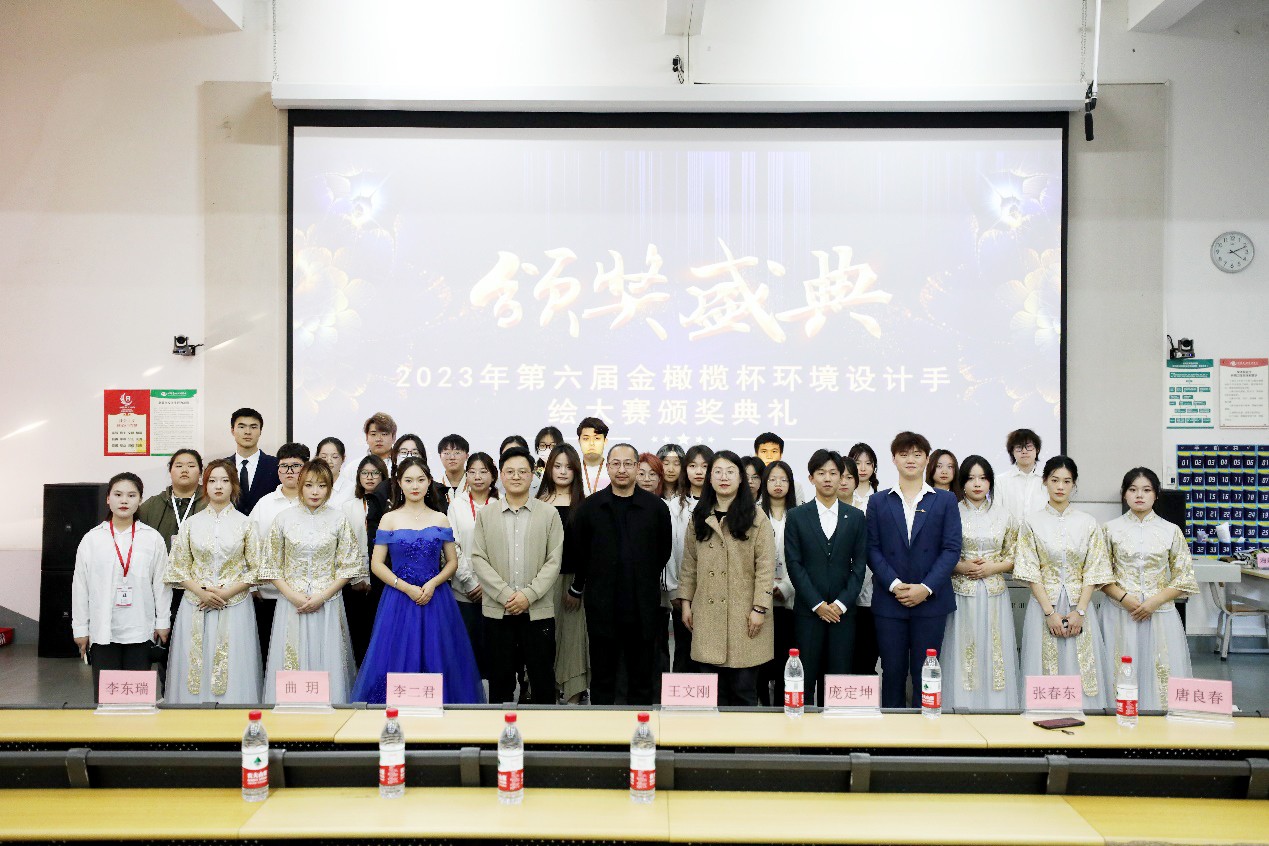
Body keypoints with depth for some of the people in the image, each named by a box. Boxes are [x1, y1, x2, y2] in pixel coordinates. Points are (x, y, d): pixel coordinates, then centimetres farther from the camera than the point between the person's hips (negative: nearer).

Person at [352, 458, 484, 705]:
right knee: (396, 662, -1)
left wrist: (433, 584, -11)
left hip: (435, 599, 1)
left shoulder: (440, 520, 7)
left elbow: (452, 561, 8)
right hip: (399, 600, -1)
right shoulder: (389, 520, 3)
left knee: (436, 663, 3)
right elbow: (377, 564, -1)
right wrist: (407, 588, -13)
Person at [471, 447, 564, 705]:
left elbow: (554, 561, -1)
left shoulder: (549, 514, 4)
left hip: (538, 610, -1)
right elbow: (478, 559, 0)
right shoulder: (485, 515, 8)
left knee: (543, 678, 4)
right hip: (497, 611, 1)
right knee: (500, 679, 7)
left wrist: (528, 594, -12)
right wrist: (505, 595, -11)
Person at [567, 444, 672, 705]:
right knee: (602, 676, 9)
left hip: (642, 607, 0)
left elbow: (663, 552, 9)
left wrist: (645, 584, 11)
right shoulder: (590, 507, 2)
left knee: (642, 677, 8)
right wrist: (578, 588, 12)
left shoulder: (656, 507, 1)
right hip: (602, 606, 0)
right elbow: (576, 550, 9)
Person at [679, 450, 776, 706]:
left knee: (743, 689, -1)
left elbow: (766, 566, -6)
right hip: (708, 613, 3)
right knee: (714, 690, 6)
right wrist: (686, 602, 8)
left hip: (743, 615, -3)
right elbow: (689, 563, 13)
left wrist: (760, 608, -11)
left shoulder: (757, 518, -2)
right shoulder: (699, 518, 11)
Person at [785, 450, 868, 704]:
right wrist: (817, 604, -9)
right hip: (808, 610, -1)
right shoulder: (797, 517, 4)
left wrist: (842, 603, -7)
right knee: (805, 677, 0)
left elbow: (859, 564, 4)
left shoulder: (856, 517, 8)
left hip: (843, 610, 1)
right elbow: (794, 564, -1)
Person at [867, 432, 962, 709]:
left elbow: (951, 548, 0)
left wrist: (926, 588, -11)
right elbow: (872, 549, 3)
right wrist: (894, 584, -12)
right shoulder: (878, 502, 9)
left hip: (931, 600, 0)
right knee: (892, 673, 4)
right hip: (889, 601, 1)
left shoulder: (945, 500, 7)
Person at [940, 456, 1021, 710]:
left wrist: (992, 567, -7)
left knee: (994, 656, 2)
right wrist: (961, 567, -13)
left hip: (993, 596, 2)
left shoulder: (1003, 515, 7)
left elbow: (1014, 558, 10)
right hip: (961, 595, -1)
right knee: (962, 657, 0)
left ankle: (995, 713, 11)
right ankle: (960, 710, 8)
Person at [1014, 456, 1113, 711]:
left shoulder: (1087, 523, 4)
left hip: (1078, 606, 1)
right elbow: (1030, 572, -3)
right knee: (1044, 670, 1)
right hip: (1044, 603, -1)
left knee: (1080, 671, 1)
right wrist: (1049, 612, -11)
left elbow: (1094, 571, 1)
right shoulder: (1032, 522, 1)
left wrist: (1079, 611, -9)